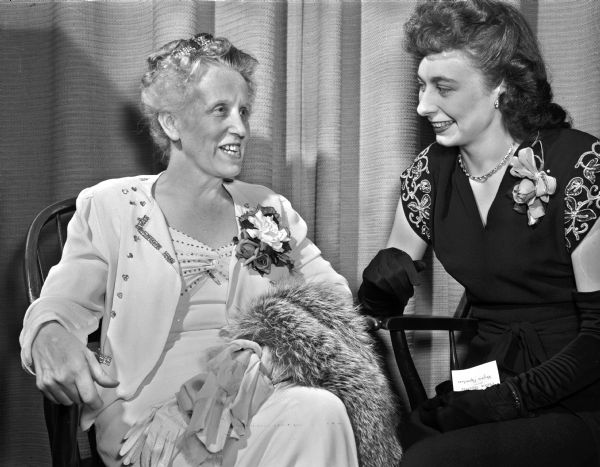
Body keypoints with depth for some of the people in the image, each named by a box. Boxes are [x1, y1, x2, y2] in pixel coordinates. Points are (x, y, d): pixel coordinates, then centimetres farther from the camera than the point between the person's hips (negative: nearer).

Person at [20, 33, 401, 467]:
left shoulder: (270, 211, 20)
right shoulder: (111, 207, 9)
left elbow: (334, 293, 20)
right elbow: (59, 306, 2)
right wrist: (50, 338, -25)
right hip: (156, 412, -4)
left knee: (319, 411, -32)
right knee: (315, 411, -30)